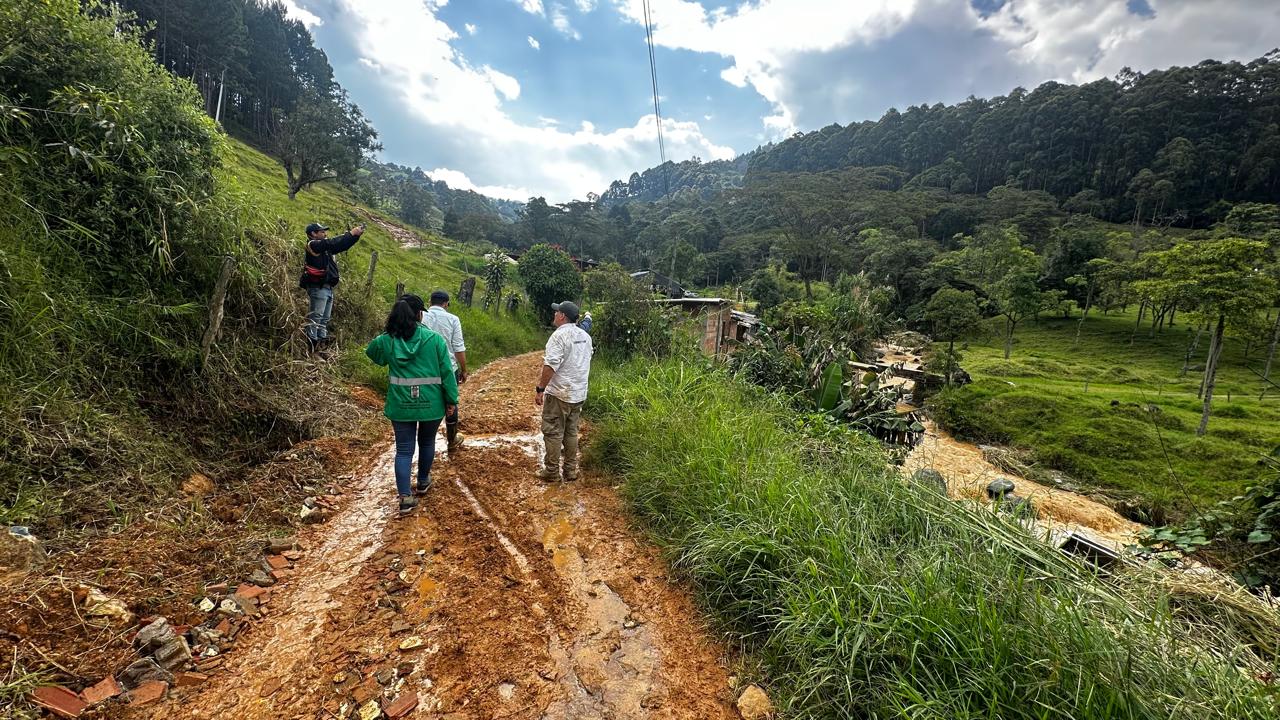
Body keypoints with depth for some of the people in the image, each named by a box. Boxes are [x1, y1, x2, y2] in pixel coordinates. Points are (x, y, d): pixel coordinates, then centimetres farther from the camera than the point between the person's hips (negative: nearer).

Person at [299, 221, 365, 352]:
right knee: (316, 317, -10)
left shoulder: (325, 247, 18)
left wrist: (356, 236, 4)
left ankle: (322, 344, 15)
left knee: (325, 319, 11)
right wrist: (351, 233, -15)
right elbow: (332, 243, -18)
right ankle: (312, 346, -9)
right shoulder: (313, 245, -7)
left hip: (327, 288, 9)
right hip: (318, 287, -9)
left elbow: (341, 246, 17)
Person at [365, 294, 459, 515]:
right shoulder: (435, 339, -8)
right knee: (427, 442, 22)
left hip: (401, 405, 1)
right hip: (430, 404, 0)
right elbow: (446, 372, -7)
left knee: (404, 450, 8)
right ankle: (423, 482, 40)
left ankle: (405, 497, 1)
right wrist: (452, 399, 2)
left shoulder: (386, 341, -3)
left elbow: (371, 352, 22)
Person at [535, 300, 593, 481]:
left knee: (553, 432, 3)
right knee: (571, 432, 14)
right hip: (579, 393, 8)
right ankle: (571, 470, 19)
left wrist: (540, 389, -17)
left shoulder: (560, 335, -15)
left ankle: (551, 470, 10)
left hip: (558, 393, -7)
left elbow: (550, 366, -22)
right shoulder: (585, 336, 10)